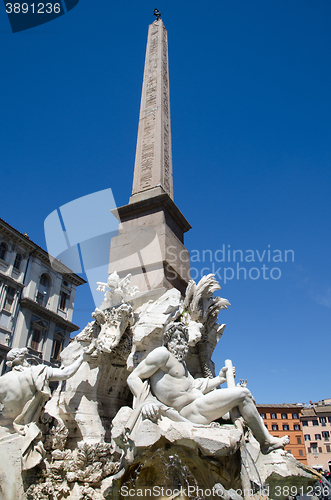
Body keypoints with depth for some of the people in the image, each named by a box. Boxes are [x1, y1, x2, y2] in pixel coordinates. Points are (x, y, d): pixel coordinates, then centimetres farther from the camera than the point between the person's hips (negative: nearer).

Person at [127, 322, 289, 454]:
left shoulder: (180, 362, 20)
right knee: (243, 394, -6)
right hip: (191, 412, -11)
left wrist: (219, 379, 26)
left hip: (196, 406, 11)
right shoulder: (163, 353, -9)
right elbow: (133, 378, -15)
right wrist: (147, 402, -30)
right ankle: (266, 441, 10)